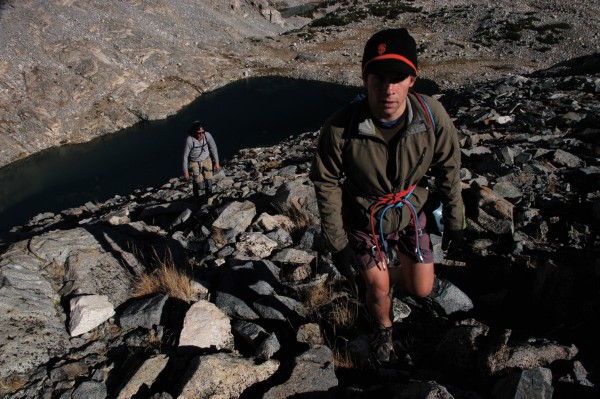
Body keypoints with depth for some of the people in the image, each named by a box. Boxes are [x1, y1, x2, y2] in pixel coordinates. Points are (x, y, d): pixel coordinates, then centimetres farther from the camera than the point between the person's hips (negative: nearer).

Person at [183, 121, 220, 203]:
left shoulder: (207, 135, -22)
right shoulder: (189, 140, -30)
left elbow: (213, 148, -5)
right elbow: (185, 156, -19)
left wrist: (217, 162, 1)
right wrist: (185, 171, -14)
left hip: (206, 160, 3)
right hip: (195, 162, -3)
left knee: (208, 181, -4)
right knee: (199, 184, -10)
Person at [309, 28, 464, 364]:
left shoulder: (432, 115, -24)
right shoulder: (340, 129, -30)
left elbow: (449, 169, -7)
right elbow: (327, 187, -17)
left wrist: (454, 220, 2)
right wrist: (338, 245, -12)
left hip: (410, 215, 2)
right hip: (363, 222, -2)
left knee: (422, 289, 11)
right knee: (378, 289, 12)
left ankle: (392, 272, 48)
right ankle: (384, 330, 48)